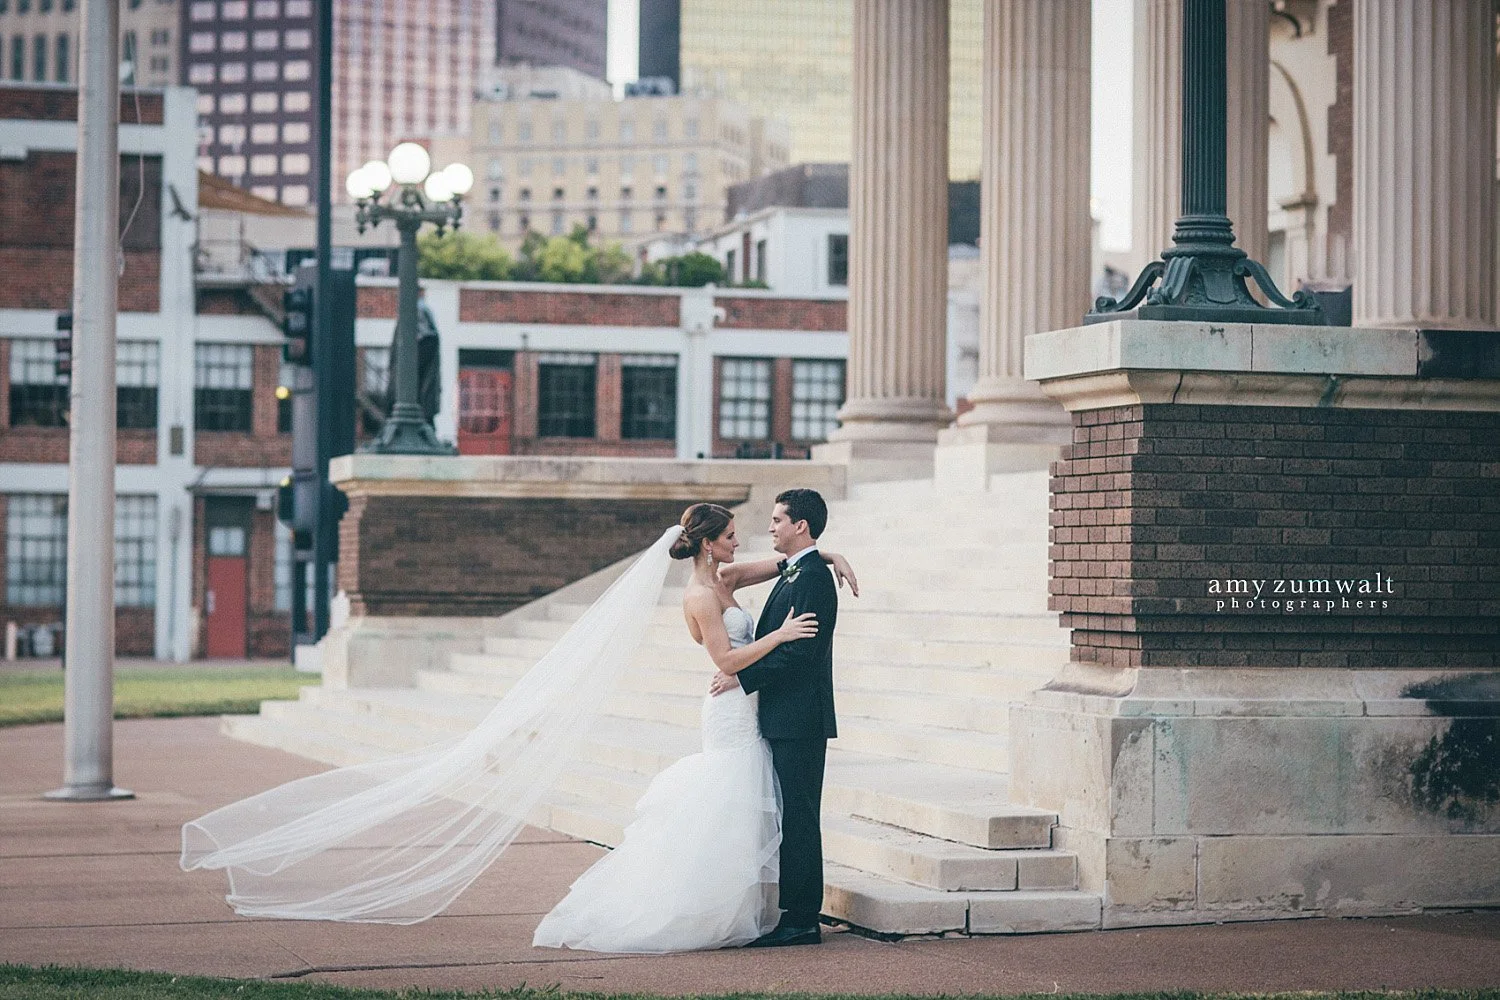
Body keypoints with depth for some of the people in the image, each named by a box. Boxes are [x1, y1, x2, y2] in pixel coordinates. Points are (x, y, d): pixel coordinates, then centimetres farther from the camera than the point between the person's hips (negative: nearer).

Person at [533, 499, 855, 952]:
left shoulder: (723, 579, 11)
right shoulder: (701, 596, -15)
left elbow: (785, 563, 16)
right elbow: (727, 660, -20)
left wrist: (829, 557, 3)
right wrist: (780, 634, -20)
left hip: (745, 707, 9)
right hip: (733, 712, -9)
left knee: (742, 819, 10)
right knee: (731, 818, -6)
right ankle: (729, 920, -1)